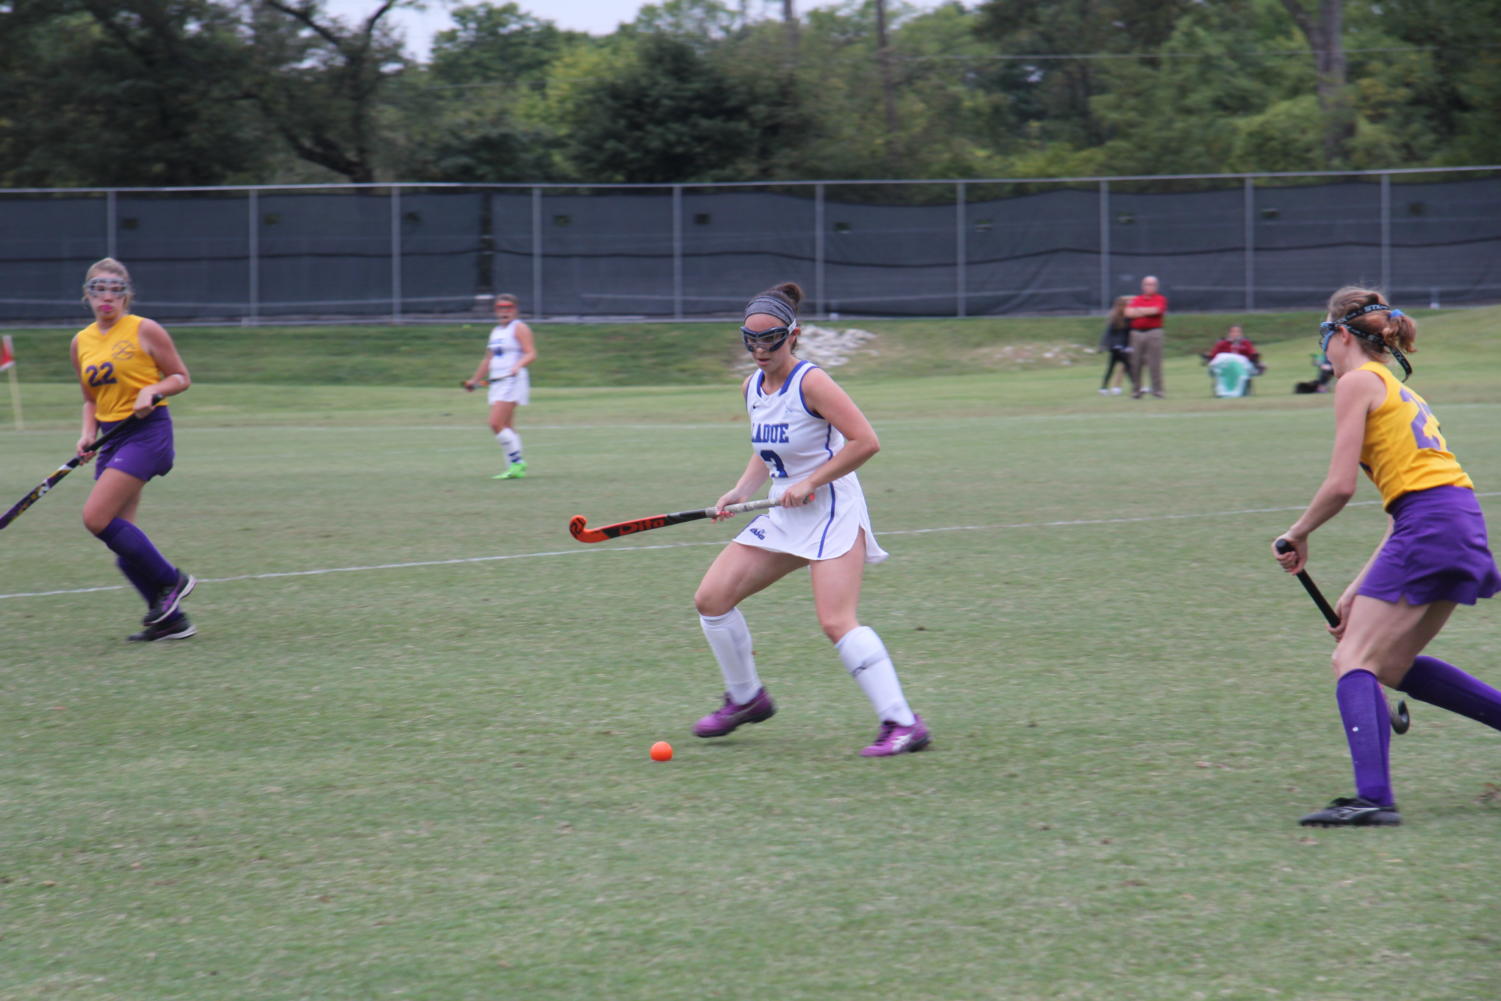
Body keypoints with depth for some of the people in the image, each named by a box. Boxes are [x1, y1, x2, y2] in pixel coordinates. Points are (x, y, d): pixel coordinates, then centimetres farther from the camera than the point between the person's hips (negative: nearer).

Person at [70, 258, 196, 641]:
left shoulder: (144, 330, -6)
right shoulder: (82, 342, 12)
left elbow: (181, 377, 0)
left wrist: (153, 391, -19)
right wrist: (89, 434, 4)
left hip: (146, 432, -7)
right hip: (111, 438, 7)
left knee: (96, 517, -19)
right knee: (119, 535, 1)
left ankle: (170, 580, -5)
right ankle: (171, 619, 9)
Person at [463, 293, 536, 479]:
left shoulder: (519, 328, -4)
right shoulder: (495, 331, 21)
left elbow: (531, 354, -13)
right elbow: (488, 360, 31)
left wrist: (518, 366, -31)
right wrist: (475, 380, 35)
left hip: (512, 380, -9)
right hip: (496, 383, 9)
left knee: (496, 424, -18)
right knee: (507, 429, 5)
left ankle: (517, 463, -14)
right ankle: (516, 468, 7)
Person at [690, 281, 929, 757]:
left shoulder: (811, 383, -17)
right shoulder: (752, 388, 8)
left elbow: (865, 441, -21)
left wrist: (809, 483, -20)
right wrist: (741, 490, 5)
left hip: (832, 511, -8)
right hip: (783, 517, 9)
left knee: (836, 622, -23)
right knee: (711, 598, 3)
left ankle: (902, 723, -21)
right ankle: (746, 698, 22)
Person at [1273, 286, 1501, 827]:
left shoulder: (1358, 381, -1)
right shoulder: (1399, 391, 26)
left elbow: (1340, 485, -11)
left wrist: (1297, 535, 6)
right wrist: (1360, 589, 23)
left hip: (1429, 527, -9)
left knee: (1354, 661, -8)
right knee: (1393, 666, 19)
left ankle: (1373, 797, -23)